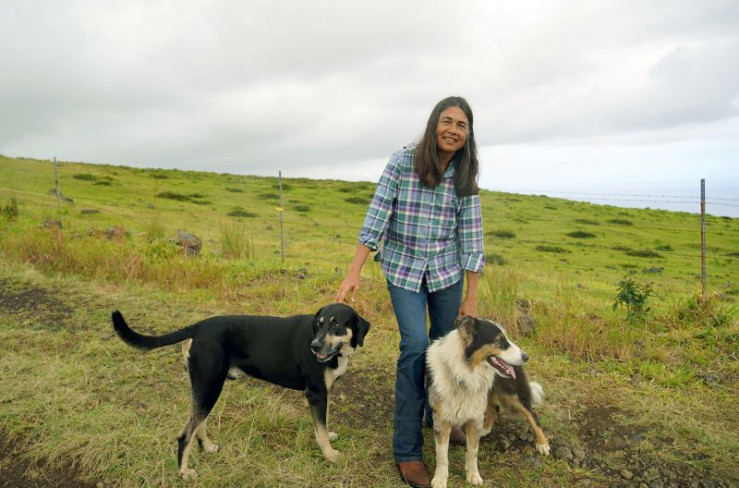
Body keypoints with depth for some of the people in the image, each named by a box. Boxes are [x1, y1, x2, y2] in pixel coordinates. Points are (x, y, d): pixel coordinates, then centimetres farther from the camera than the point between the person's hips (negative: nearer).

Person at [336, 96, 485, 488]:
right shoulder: (403, 161, -12)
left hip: (447, 270, 3)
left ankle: (438, 415, 40)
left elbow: (471, 238, -3)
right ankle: (407, 450, 2)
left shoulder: (465, 177, -3)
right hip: (403, 268, -3)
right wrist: (353, 273, -17)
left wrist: (472, 297, -2)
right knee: (415, 346, -12)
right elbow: (376, 217, -13)